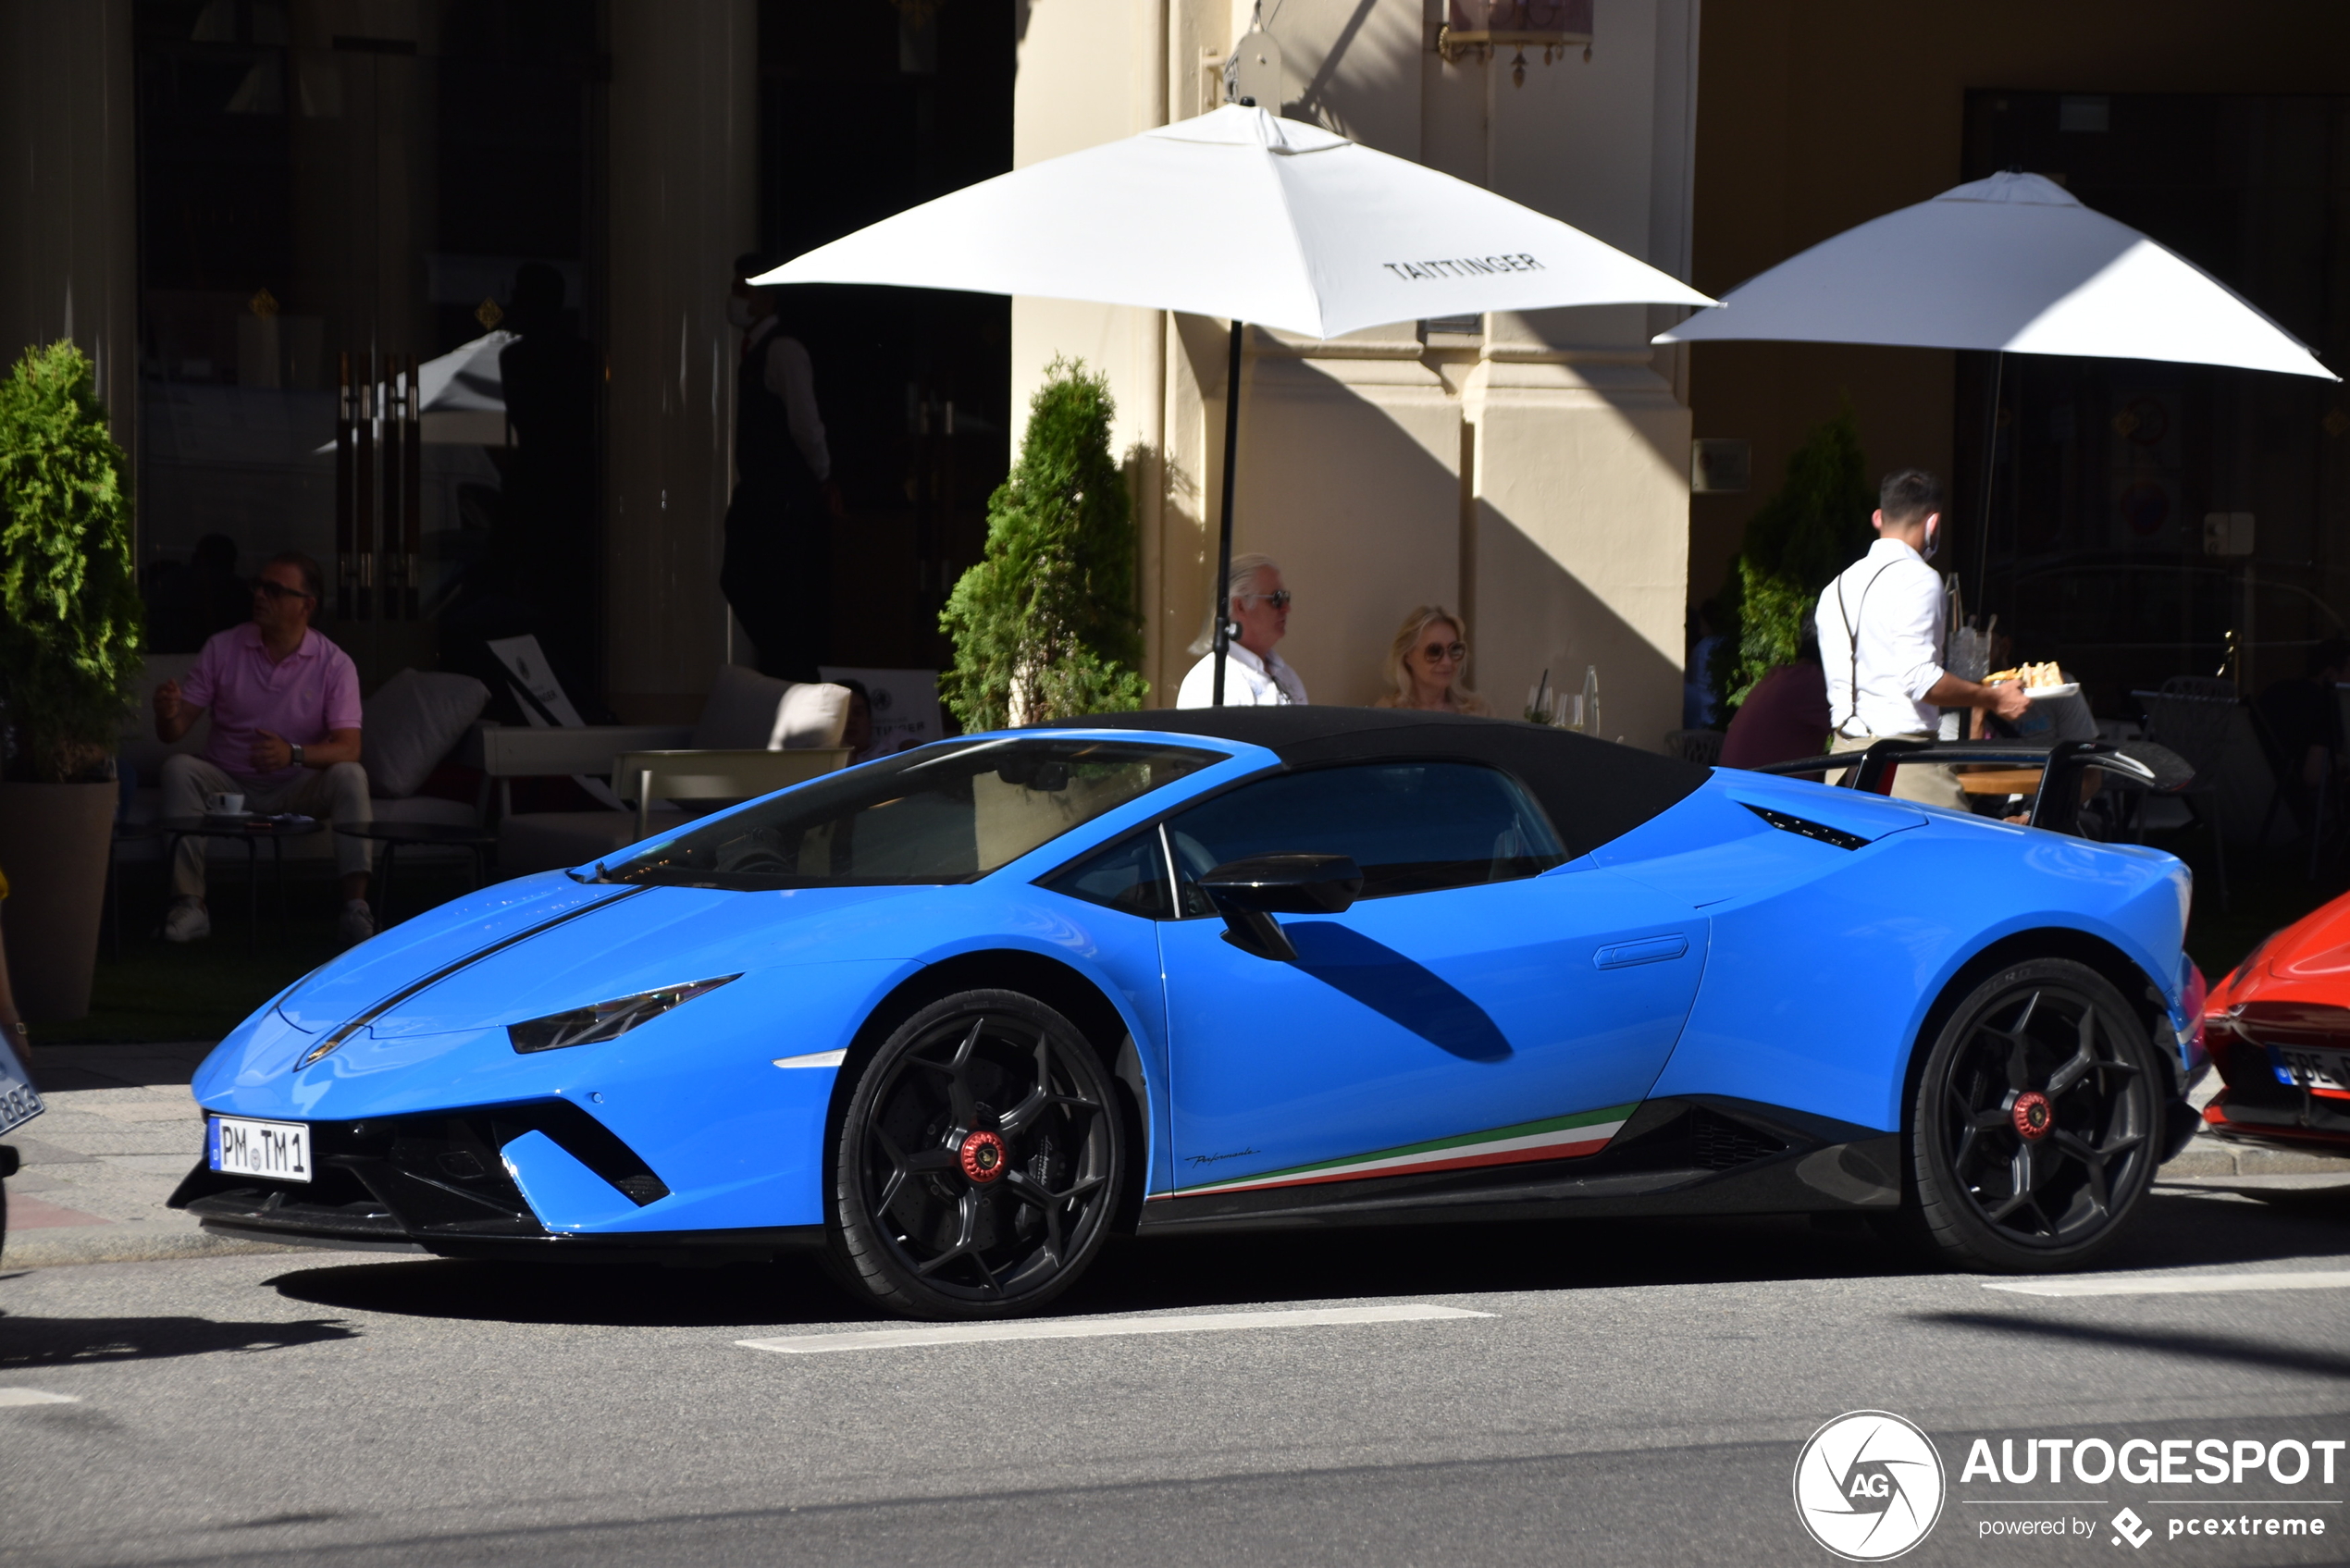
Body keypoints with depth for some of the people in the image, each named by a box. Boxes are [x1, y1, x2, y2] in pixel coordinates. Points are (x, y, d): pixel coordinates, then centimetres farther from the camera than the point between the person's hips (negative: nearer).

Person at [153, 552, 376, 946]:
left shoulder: (335, 665, -6)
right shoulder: (222, 649, -1)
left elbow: (347, 748, -16)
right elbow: (173, 732, -2)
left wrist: (294, 753, -36)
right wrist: (167, 714, -28)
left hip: (297, 787, -1)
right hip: (229, 782, 1)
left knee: (349, 777, -29)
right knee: (178, 769, -28)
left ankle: (356, 905, -34)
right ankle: (188, 904, -32)